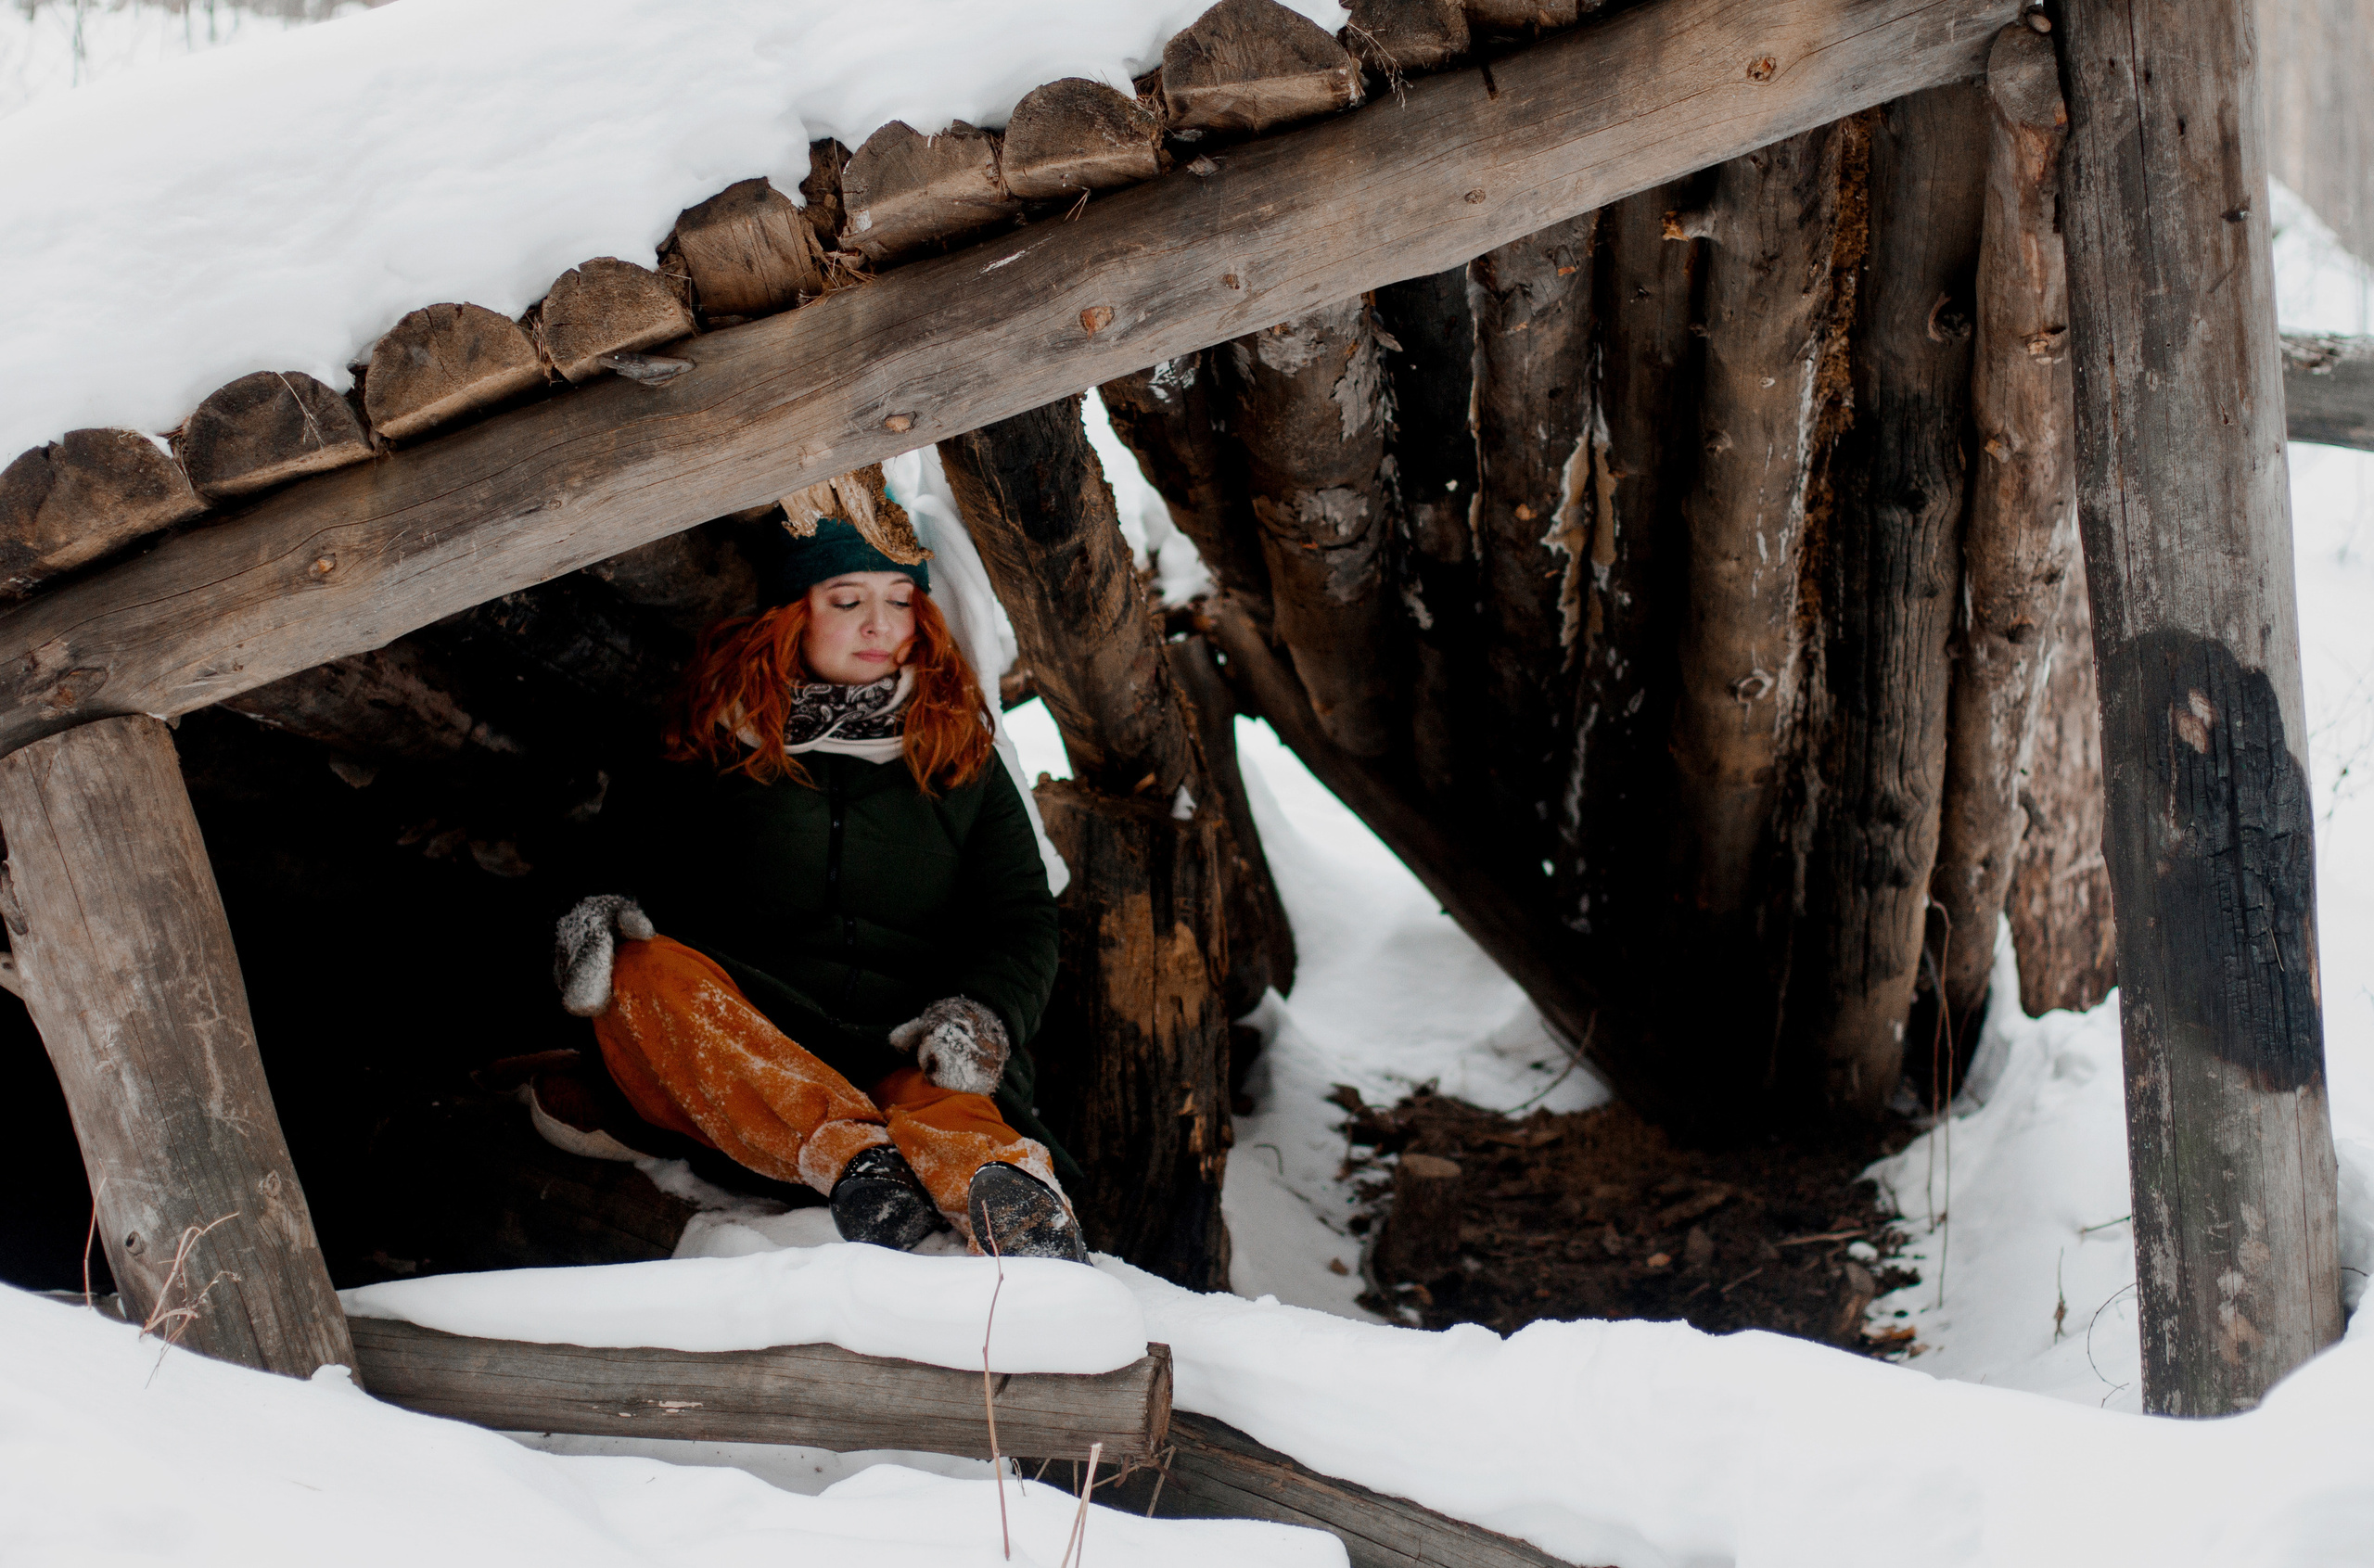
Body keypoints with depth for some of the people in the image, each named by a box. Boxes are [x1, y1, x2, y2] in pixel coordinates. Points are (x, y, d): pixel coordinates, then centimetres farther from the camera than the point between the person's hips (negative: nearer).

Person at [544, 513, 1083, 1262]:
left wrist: (982, 1013, -13)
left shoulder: (959, 756, 18)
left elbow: (1021, 920, 10)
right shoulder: (713, 744, 15)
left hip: (903, 1059, 0)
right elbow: (626, 858, 14)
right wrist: (600, 912, -13)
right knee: (645, 971, -33)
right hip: (731, 1067, 1)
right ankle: (851, 1154, -53)